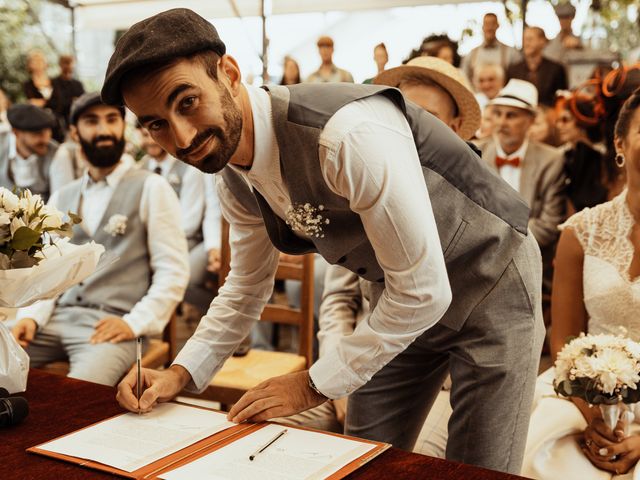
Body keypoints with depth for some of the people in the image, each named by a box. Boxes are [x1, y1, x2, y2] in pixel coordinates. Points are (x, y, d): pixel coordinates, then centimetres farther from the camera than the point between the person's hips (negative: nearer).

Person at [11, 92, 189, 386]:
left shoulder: (152, 189, 2)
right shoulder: (61, 199, 18)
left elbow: (173, 271, -3)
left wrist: (134, 322, -14)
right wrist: (31, 315, -4)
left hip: (113, 324, -5)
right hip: (57, 318, 5)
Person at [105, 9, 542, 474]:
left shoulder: (351, 134, -36)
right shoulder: (233, 179, -10)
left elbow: (423, 291, -31)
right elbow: (247, 285, 7)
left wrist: (313, 385, -22)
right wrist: (182, 373, -7)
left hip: (491, 282, -6)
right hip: (401, 297, 6)